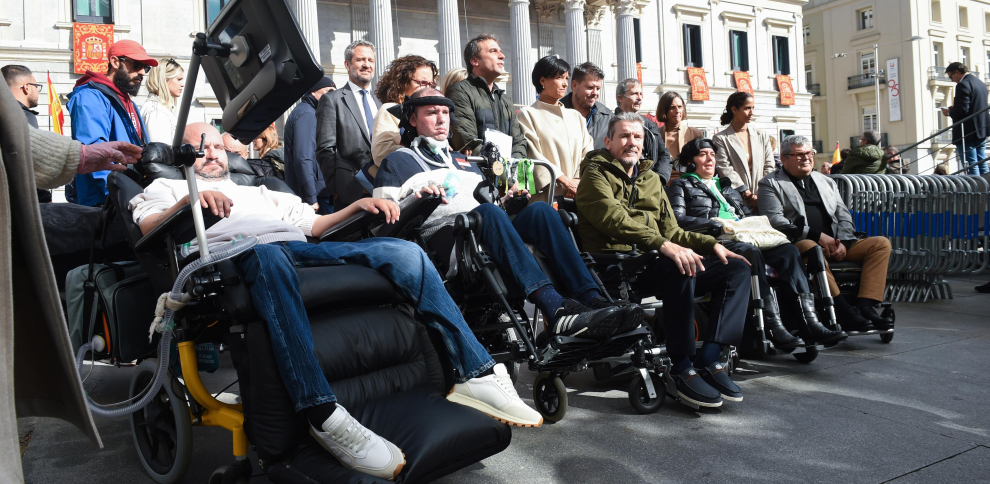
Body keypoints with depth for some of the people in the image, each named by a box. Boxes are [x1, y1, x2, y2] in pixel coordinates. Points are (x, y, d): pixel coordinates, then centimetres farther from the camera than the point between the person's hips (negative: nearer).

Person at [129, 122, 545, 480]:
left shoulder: (260, 192, 41)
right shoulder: (168, 188, 27)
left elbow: (313, 224, 31)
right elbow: (147, 230, 5)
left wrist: (358, 205, 14)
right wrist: (190, 201, -16)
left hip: (302, 249, 5)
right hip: (236, 256, -5)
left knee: (404, 251, -14)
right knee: (268, 256, -43)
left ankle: (476, 374, -21)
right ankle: (323, 415, -51)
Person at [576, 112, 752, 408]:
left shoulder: (651, 179, 27)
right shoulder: (596, 173, 4)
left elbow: (670, 230, 26)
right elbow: (613, 218, -15)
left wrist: (711, 244, 8)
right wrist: (663, 245, -28)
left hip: (652, 262, 8)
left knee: (737, 268, -6)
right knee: (680, 268, -35)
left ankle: (709, 360, -18)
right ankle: (682, 367, -25)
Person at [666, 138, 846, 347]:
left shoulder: (725, 185, 34)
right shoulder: (681, 185, 16)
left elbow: (748, 215, 28)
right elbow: (678, 220, -1)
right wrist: (714, 224, -12)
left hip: (744, 237, 6)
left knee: (788, 250, -22)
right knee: (751, 252, -38)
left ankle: (809, 322, -32)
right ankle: (773, 326, -42)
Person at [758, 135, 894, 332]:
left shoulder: (827, 182, 26)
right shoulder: (771, 184, 8)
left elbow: (844, 217, 19)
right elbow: (775, 220, -8)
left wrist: (842, 242, -4)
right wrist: (817, 235, -15)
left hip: (835, 244, 6)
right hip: (799, 242, -6)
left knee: (882, 244, -13)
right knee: (811, 248, -40)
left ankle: (865, 306, -26)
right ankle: (844, 311, -39)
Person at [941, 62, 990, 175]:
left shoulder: (963, 85, -15)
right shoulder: (980, 83, 16)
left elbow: (962, 110, -23)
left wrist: (949, 112, -5)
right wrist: (954, 109, 16)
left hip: (967, 133, -9)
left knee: (971, 167, -7)